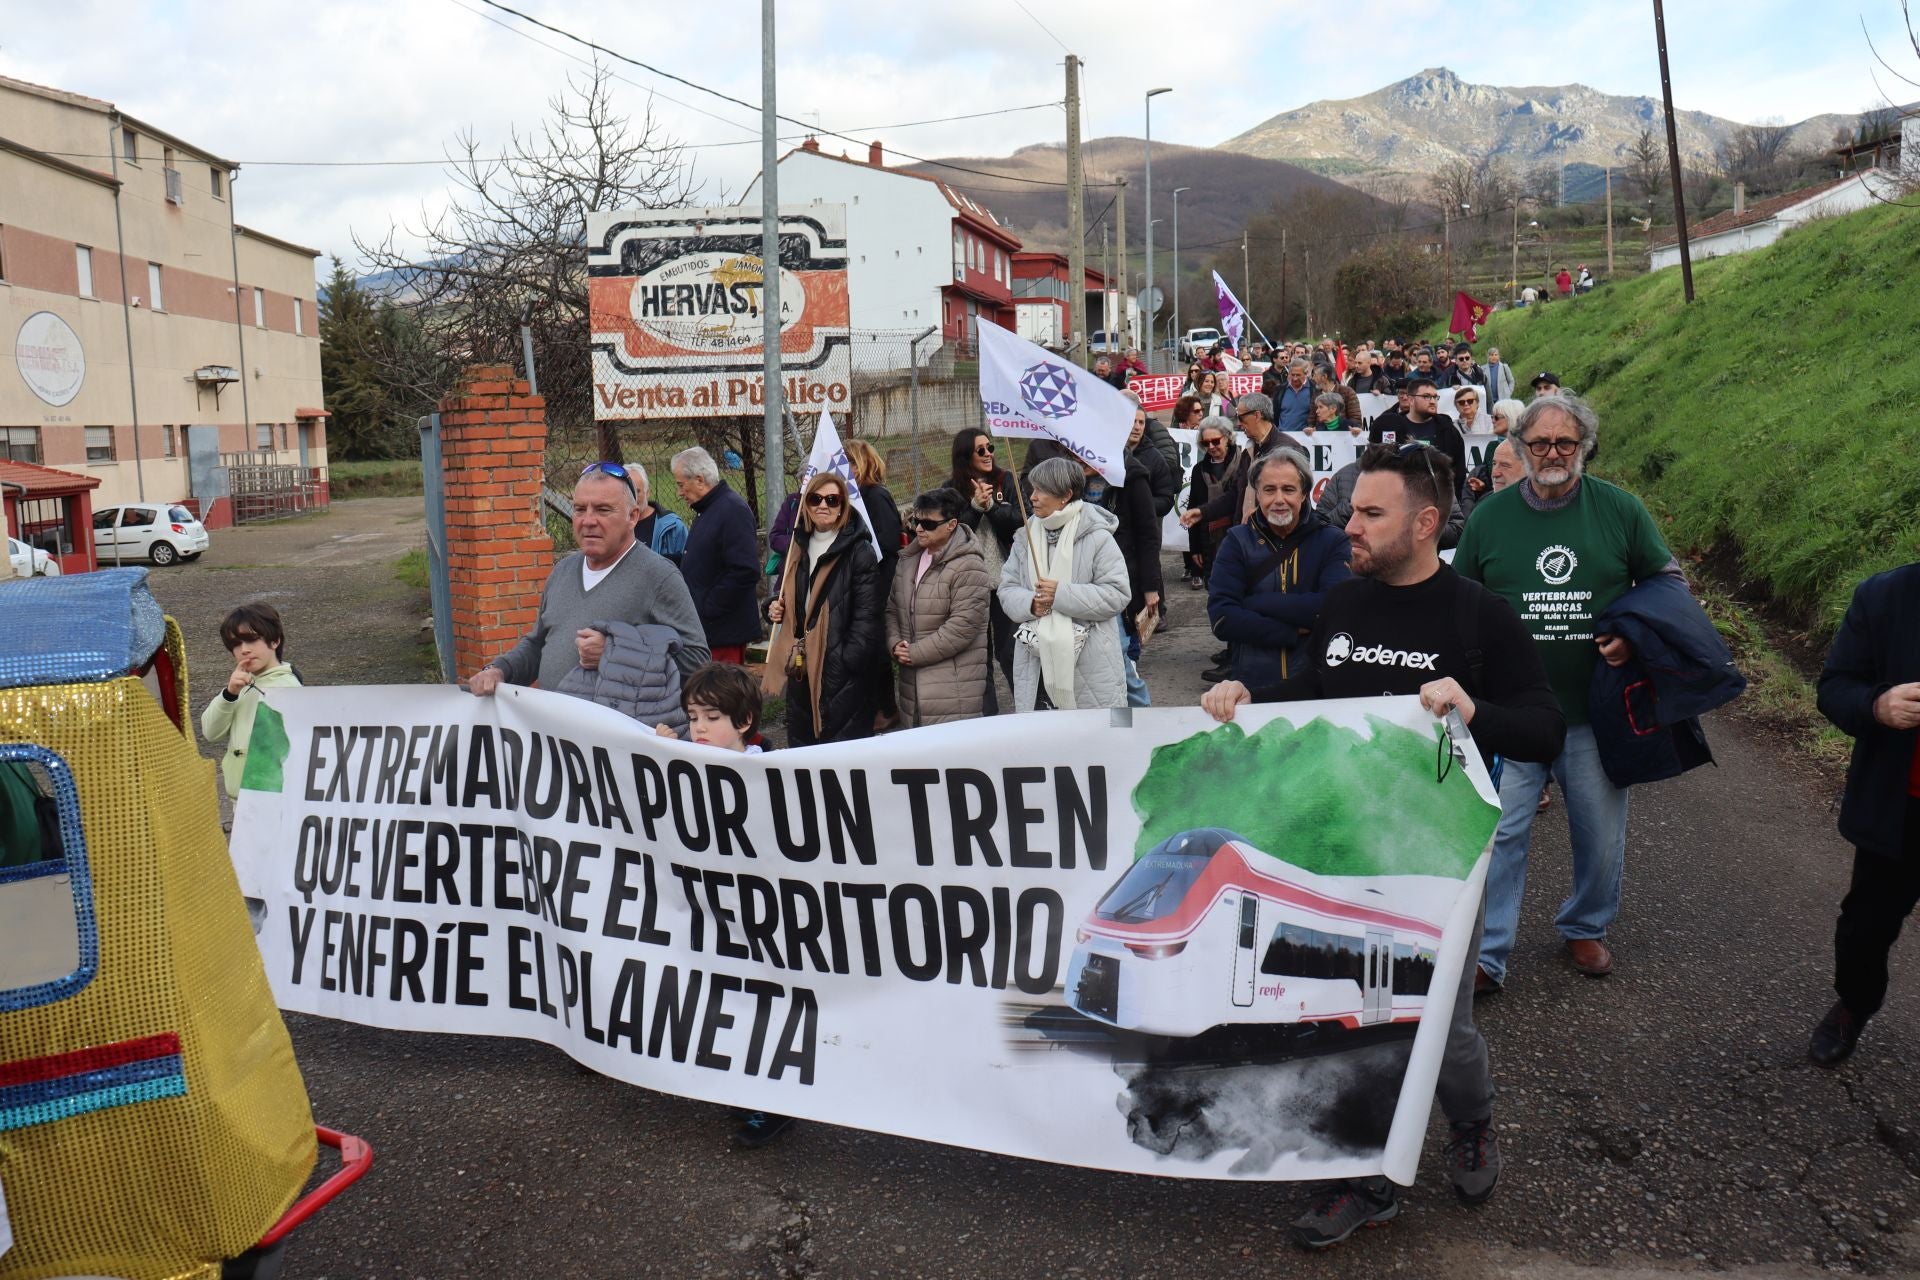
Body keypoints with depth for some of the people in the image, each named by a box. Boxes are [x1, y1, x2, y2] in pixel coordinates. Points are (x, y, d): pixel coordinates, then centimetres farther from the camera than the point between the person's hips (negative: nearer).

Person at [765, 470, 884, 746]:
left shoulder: (859, 551, -7)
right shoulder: (799, 547, 14)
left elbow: (868, 613, -12)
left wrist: (849, 660, -19)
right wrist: (775, 607, 8)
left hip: (842, 671, -7)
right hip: (801, 665, 7)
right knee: (800, 743, 14)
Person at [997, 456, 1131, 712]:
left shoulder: (1097, 537, -7)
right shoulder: (1027, 536, 9)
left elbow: (1117, 594, -13)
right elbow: (1007, 588, 9)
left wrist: (1062, 595, -18)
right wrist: (1029, 604, -13)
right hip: (1037, 663, 4)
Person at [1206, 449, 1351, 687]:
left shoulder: (1333, 541, 5)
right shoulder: (1237, 541, 6)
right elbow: (1221, 618, -6)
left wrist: (1256, 603, -10)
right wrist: (1297, 633, -11)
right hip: (1251, 683, 0)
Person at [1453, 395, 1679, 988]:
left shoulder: (1620, 509, 0)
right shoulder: (1490, 515, 2)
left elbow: (1667, 580, 10)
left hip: (1596, 712, 1)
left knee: (1602, 832, 13)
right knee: (1499, 832, -2)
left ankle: (1586, 928, 37)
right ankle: (1486, 954, 7)